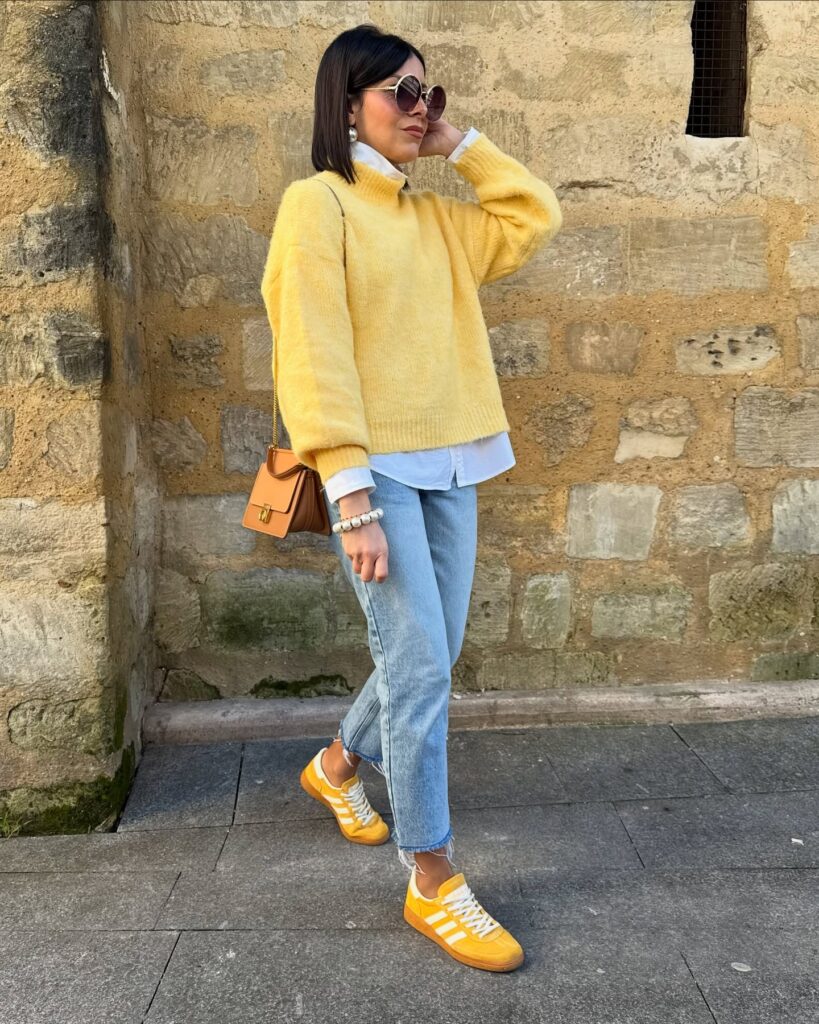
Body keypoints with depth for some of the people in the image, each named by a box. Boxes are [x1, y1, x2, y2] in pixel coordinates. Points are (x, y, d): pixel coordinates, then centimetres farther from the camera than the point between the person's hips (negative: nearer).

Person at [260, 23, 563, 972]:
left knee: (427, 659, 13)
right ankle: (433, 884, 5)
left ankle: (338, 765, 40)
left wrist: (462, 143, 10)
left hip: (450, 466, 7)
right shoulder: (316, 203, -5)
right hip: (376, 470, -7)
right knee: (420, 667, -9)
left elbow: (536, 217, 12)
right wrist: (351, 498, -20)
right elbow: (314, 355, -14)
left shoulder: (434, 216, 17)